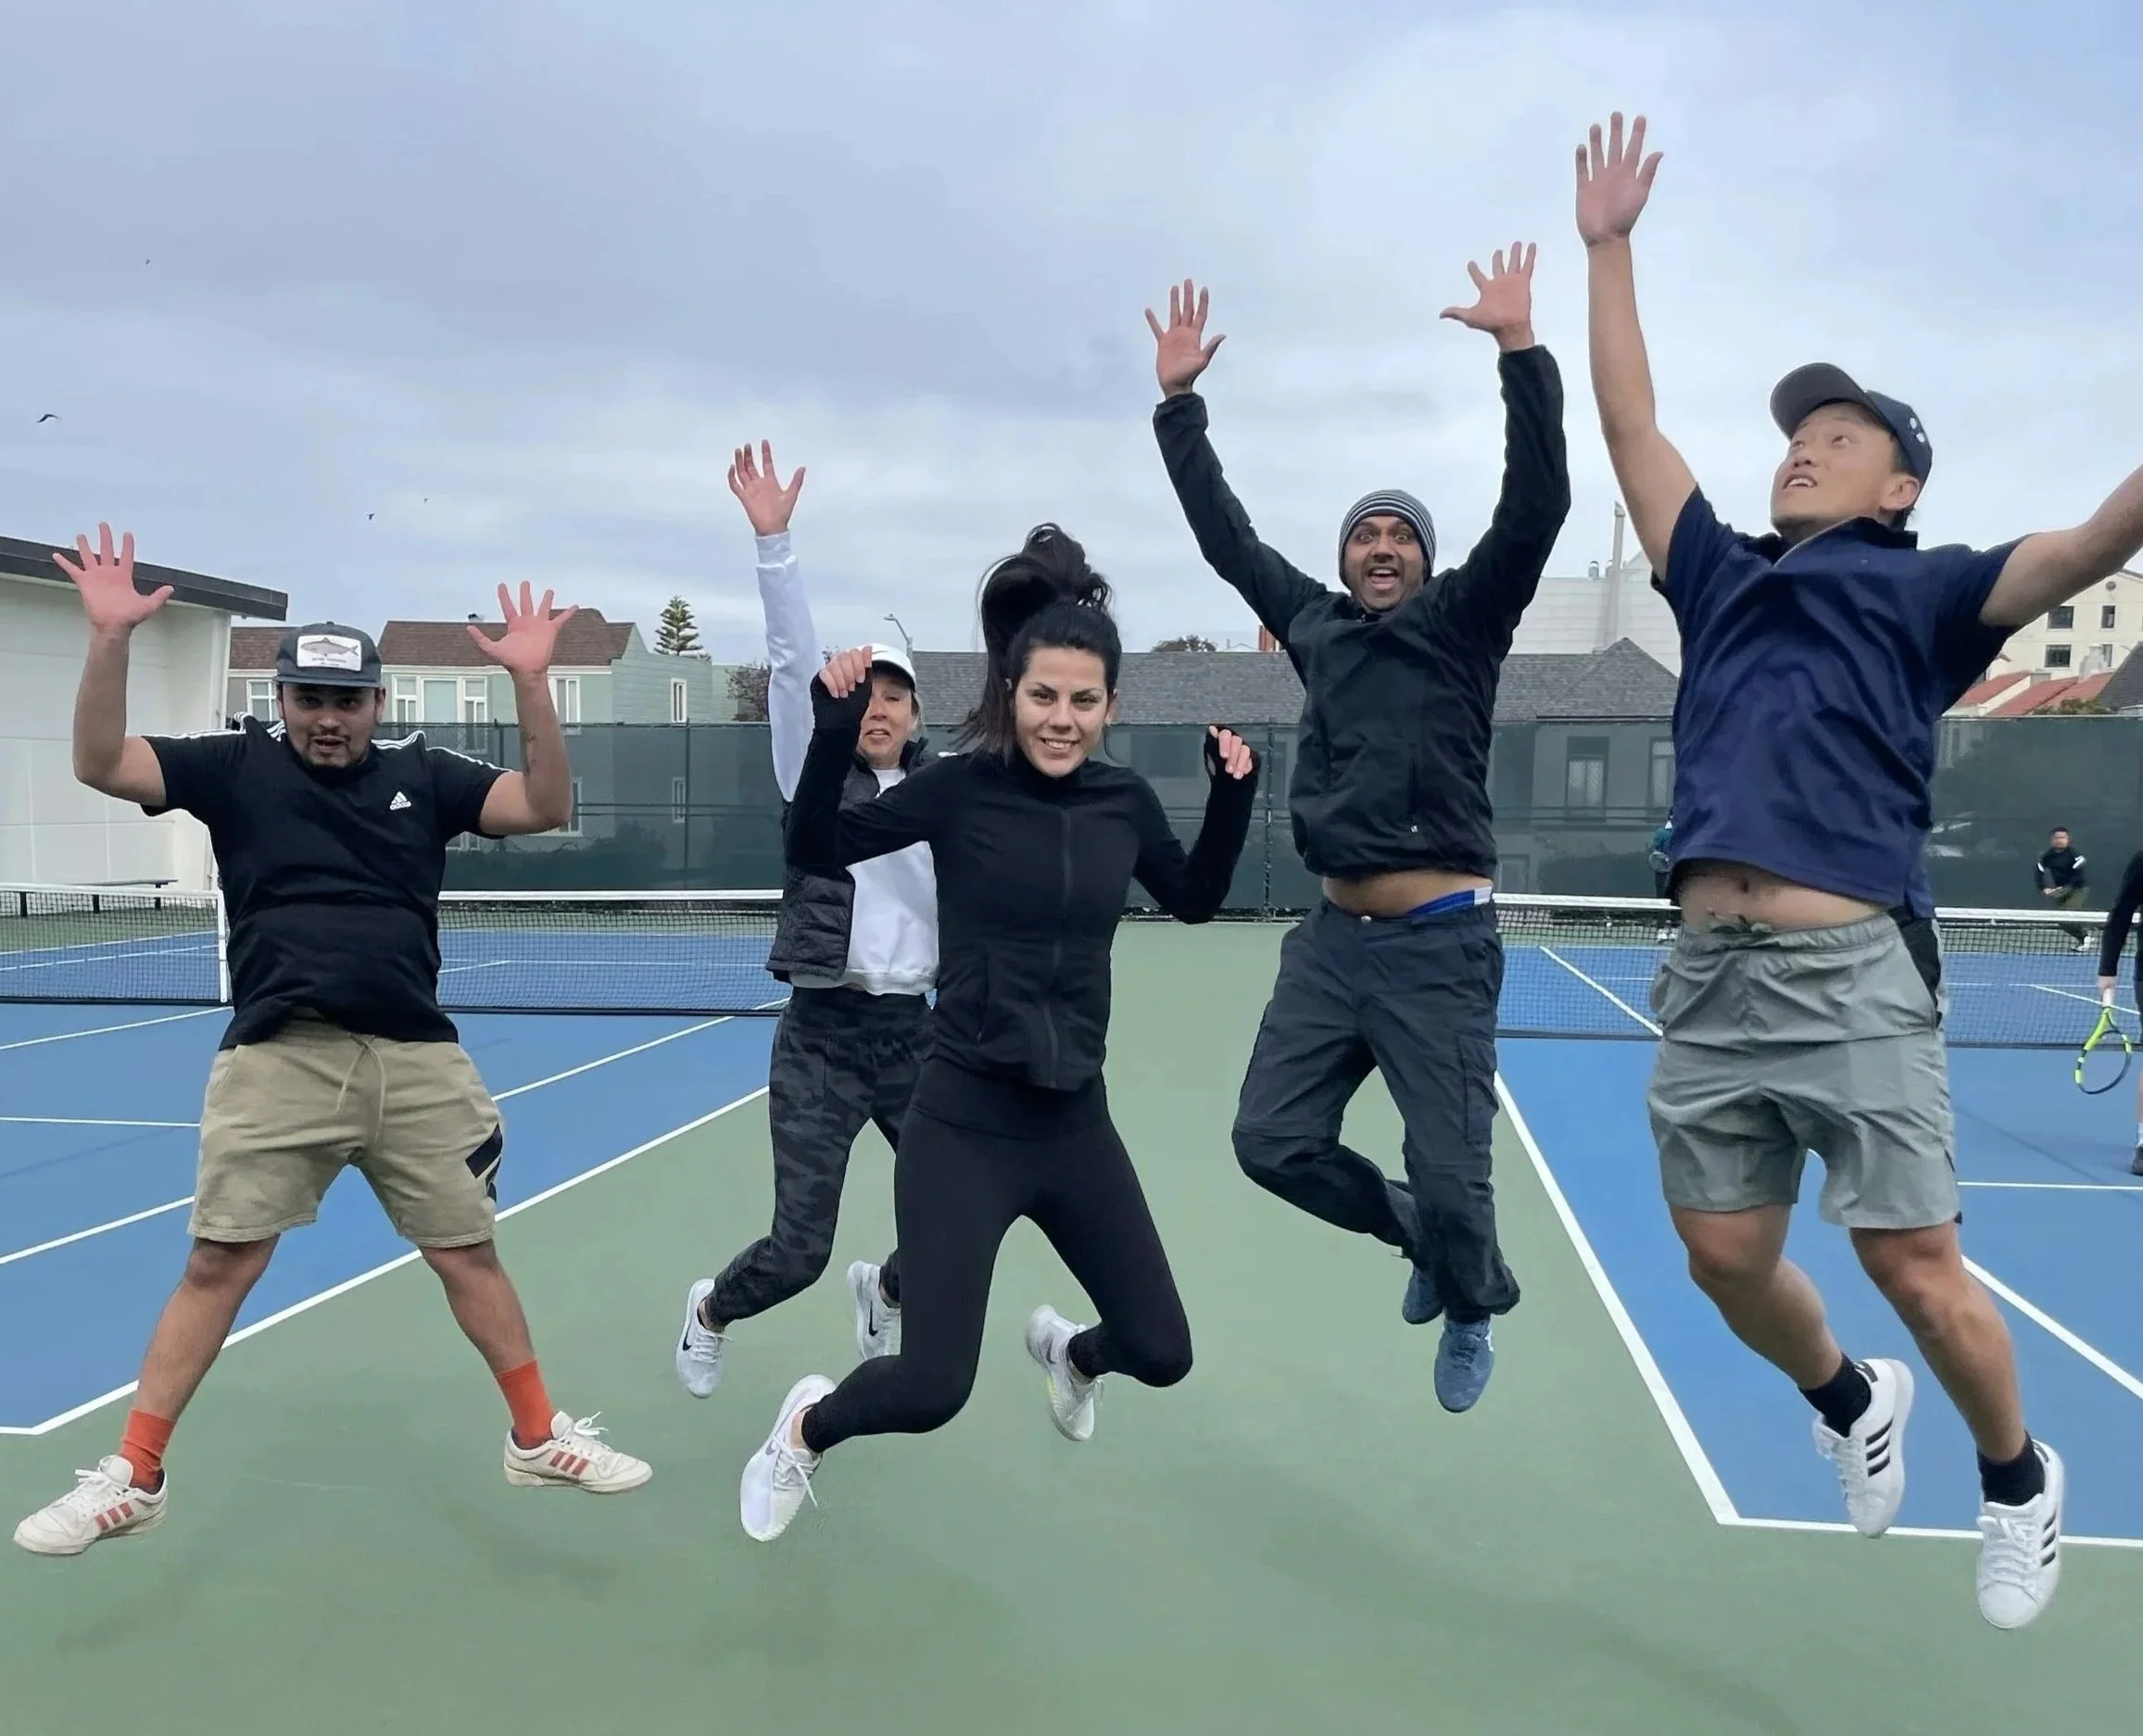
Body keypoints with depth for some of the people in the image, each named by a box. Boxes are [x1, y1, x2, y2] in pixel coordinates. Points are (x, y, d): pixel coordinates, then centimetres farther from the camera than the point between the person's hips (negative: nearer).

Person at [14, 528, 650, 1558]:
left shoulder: (422, 776, 8)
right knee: (218, 1267, 2)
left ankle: (537, 1439, 25)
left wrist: (530, 680, -13)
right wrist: (110, 639, -16)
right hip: (276, 1060, -1)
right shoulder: (235, 768, 7)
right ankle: (132, 1480, 17)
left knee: (469, 1254, 10)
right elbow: (99, 765, -3)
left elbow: (547, 807, -1)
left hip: (417, 1063, 1)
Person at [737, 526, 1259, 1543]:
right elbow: (814, 850, -8)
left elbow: (1195, 900, 18)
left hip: (1076, 1125, 5)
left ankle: (1067, 1348, 48)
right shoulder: (961, 788, -9)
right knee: (930, 1390, -8)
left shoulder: (1126, 802, 2)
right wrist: (836, 726, -21)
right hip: (965, 1124, -4)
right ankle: (807, 1426, 28)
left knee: (1162, 1354, 11)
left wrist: (1233, 795, 5)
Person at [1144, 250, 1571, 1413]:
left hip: (1440, 945, -5)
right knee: (1273, 1143, 3)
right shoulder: (1316, 626, 13)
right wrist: (1179, 401, 15)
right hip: (1333, 938, 5)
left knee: (1451, 1175, -3)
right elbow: (1225, 534, 18)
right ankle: (1416, 1234, 30)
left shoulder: (1464, 620, 2)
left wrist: (1519, 349, -17)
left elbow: (1537, 505, -10)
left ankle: (1473, 1306, 31)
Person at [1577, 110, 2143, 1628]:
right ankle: (1852, 1407, 39)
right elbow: (1630, 425, 21)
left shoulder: (1922, 594, 8)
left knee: (1916, 1267, 0)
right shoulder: (1723, 582, 19)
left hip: (1852, 974, -4)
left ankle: (2019, 1478, 28)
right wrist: (1609, 247, 22)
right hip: (1708, 976, 5)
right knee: (1726, 1257, 10)